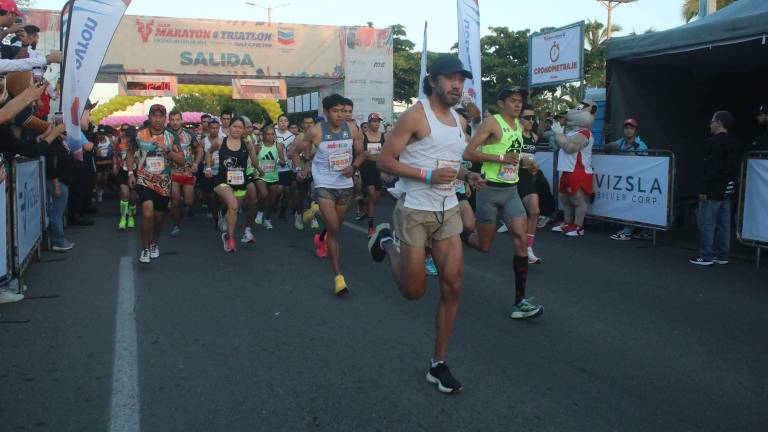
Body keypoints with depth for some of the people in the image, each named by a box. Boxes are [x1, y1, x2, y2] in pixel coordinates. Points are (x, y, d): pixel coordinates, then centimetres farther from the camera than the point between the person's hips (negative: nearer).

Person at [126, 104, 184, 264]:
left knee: (158, 218, 13)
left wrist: (167, 150, -21)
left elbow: (181, 160, -5)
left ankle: (155, 243, 41)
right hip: (144, 181, -2)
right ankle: (145, 249, -4)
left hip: (163, 184, 2)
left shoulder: (171, 137, -2)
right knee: (148, 214, -22)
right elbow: (131, 153, 13)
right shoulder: (139, 135, -3)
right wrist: (130, 173, 2)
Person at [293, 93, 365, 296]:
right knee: (333, 229, -13)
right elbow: (296, 152, 4)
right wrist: (298, 169, -12)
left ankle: (322, 239, 55)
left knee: (336, 227, 19)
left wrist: (353, 167, -11)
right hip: (324, 185, -4)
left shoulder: (352, 130, -3)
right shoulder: (315, 131, -10)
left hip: (345, 185, 4)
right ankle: (338, 276, -12)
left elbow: (361, 153, 8)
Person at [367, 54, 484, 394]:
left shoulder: (460, 121, 12)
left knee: (453, 286, 1)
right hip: (415, 211, -6)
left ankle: (438, 364, 15)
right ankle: (386, 241, 33)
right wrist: (428, 176, -23)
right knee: (414, 290, 3)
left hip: (448, 212, 6)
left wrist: (468, 176, 3)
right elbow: (384, 161, -13)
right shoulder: (415, 116, -10)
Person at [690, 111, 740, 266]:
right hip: (727, 189, 9)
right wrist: (730, 185, 22)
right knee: (723, 224, 12)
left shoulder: (715, 142, -16)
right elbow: (735, 167, 17)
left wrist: (703, 189, -20)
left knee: (706, 224, -4)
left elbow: (711, 168, -22)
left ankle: (706, 257, -2)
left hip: (713, 190, -9)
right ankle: (722, 256, 18)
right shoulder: (733, 143, 12)